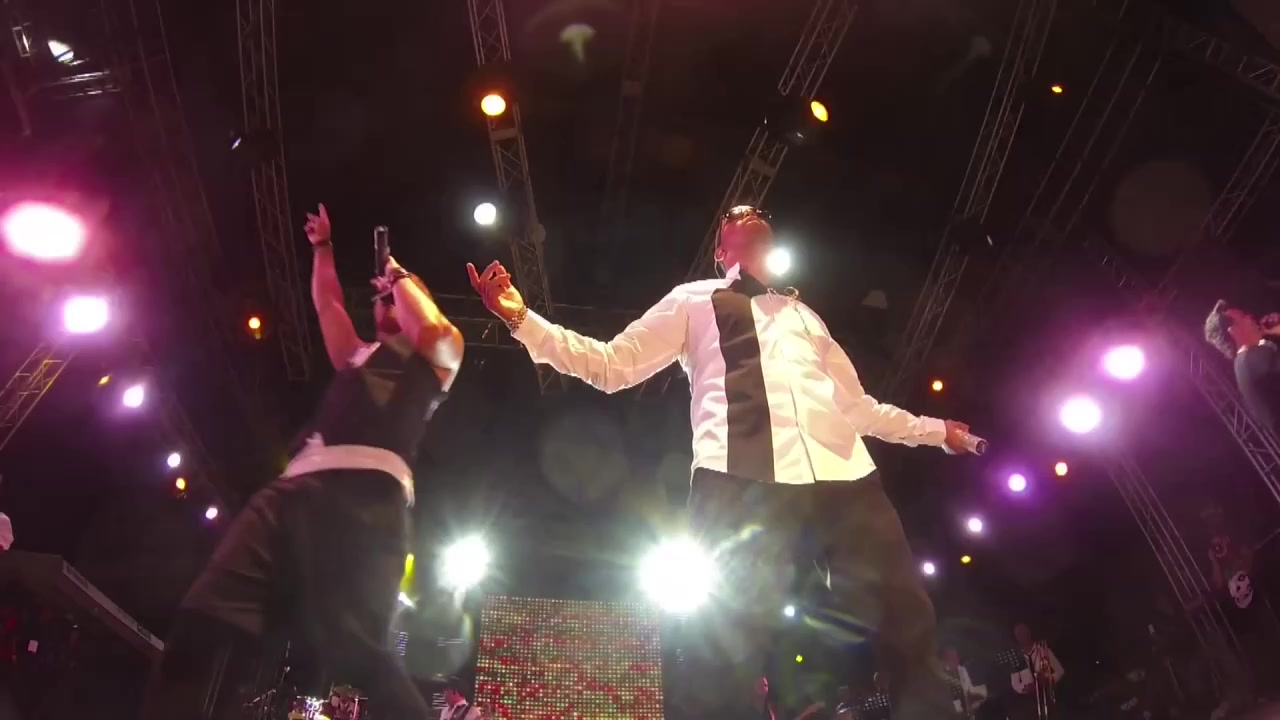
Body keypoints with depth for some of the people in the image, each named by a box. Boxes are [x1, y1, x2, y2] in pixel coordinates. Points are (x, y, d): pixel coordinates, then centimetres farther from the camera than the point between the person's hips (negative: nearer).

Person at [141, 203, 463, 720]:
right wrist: (323, 247, 53)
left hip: (367, 489, -6)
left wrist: (400, 276, 17)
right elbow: (326, 305, 50)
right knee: (206, 617, -14)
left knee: (348, 644, -25)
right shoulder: (358, 356, 39)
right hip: (298, 487, 7)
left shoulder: (436, 356, 21)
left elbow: (431, 328, 0)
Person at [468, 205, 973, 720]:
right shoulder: (694, 300, 22)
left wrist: (935, 430, 37)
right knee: (732, 651, -13)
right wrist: (521, 319, 3)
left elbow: (856, 403, 39)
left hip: (844, 471, 5)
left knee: (907, 625, -2)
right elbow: (610, 365, 13)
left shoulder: (803, 314, 35)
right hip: (742, 475, -4)